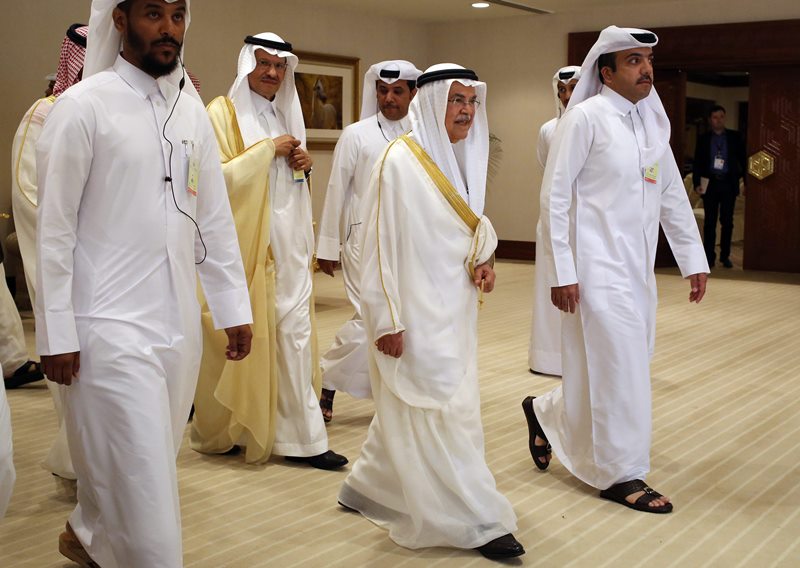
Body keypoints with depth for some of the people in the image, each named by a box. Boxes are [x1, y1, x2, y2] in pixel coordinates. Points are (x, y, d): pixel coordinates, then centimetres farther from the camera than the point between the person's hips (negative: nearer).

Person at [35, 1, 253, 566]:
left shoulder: (192, 110, 9)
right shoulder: (83, 106, -8)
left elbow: (215, 218, 12)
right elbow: (55, 229, -8)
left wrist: (234, 307, 10)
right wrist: (57, 335, -10)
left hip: (179, 323, 6)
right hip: (111, 325, -6)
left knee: (151, 464, 17)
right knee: (142, 477, -4)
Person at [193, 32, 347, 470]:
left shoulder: (285, 114, 17)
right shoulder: (223, 113, -5)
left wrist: (302, 166, 4)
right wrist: (267, 150, -14)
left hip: (287, 242, 6)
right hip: (244, 241, -6)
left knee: (294, 333, 1)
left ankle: (300, 437, 3)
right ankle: (225, 431, 21)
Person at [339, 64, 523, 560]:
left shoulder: (465, 158, 9)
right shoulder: (400, 160, -14)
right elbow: (382, 242, -15)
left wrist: (484, 260, -2)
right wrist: (387, 319, -16)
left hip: (455, 309, 8)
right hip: (417, 311, -8)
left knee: (413, 407, 17)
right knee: (445, 408, -3)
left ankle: (370, 487, 35)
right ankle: (477, 522, 5)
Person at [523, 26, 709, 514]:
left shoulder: (653, 122, 11)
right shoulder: (586, 118, -9)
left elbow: (673, 195, 15)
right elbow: (555, 196, -11)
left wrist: (694, 260, 12)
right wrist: (562, 272, -14)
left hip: (638, 267, 8)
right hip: (597, 266, -7)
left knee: (632, 361, 13)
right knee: (618, 365, -3)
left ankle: (546, 412, 35)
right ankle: (622, 475, 12)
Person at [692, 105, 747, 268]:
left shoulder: (734, 137, 6)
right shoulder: (703, 139, 7)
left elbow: (742, 159, 6)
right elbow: (697, 163, 5)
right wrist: (697, 183, -7)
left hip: (729, 183, 0)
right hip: (710, 183, 0)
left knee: (727, 221, 4)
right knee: (710, 222, 1)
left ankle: (725, 256, 12)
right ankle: (709, 257, 5)